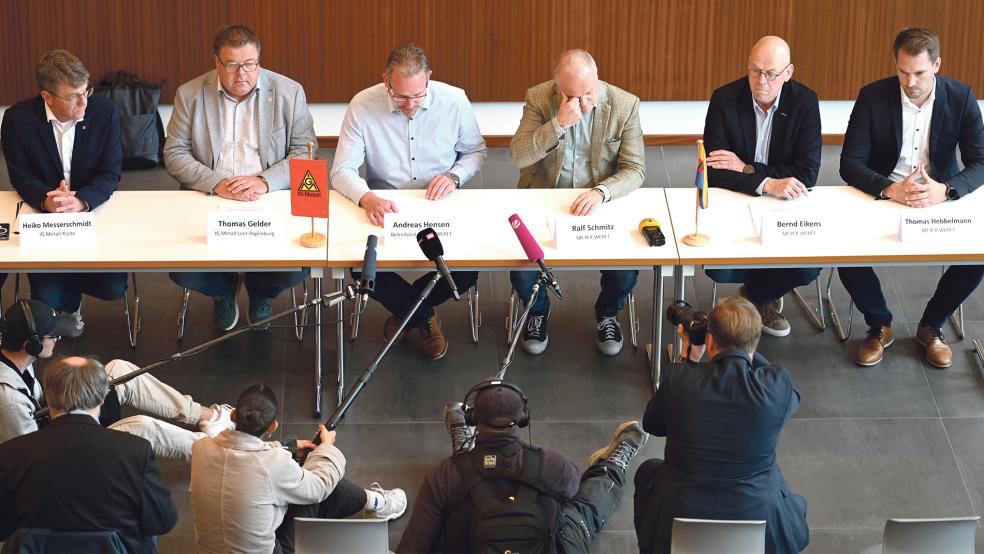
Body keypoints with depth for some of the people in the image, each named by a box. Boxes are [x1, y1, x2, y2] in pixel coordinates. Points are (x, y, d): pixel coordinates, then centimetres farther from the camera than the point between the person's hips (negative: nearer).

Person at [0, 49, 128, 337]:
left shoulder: (104, 111, -12)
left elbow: (111, 173, -12)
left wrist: (81, 201, -32)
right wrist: (46, 200, -32)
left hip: (93, 210, 1)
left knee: (114, 288, -13)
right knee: (46, 298, -14)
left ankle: (68, 302, 23)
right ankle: (68, 300, 27)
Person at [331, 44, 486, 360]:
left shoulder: (454, 101, -9)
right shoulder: (363, 106, -14)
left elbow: (476, 151, 8)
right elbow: (342, 171, -13)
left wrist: (455, 176, -14)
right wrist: (367, 198, -35)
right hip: (383, 210, -1)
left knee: (467, 273, -23)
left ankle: (405, 309, 10)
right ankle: (423, 318, 4)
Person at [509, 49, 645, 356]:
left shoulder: (625, 105, -9)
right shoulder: (538, 98, -9)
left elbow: (635, 169, -8)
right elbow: (518, 156, -17)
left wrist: (601, 191, -28)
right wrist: (559, 124, -30)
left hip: (601, 202, 0)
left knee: (626, 268, -22)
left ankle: (607, 313, 14)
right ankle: (537, 310, 13)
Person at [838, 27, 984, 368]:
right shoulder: (873, 97, -11)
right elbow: (850, 164, -14)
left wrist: (945, 190, -31)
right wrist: (891, 190, -33)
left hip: (940, 199, 1)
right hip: (881, 198, -1)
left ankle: (931, 326, 5)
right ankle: (879, 326, 3)